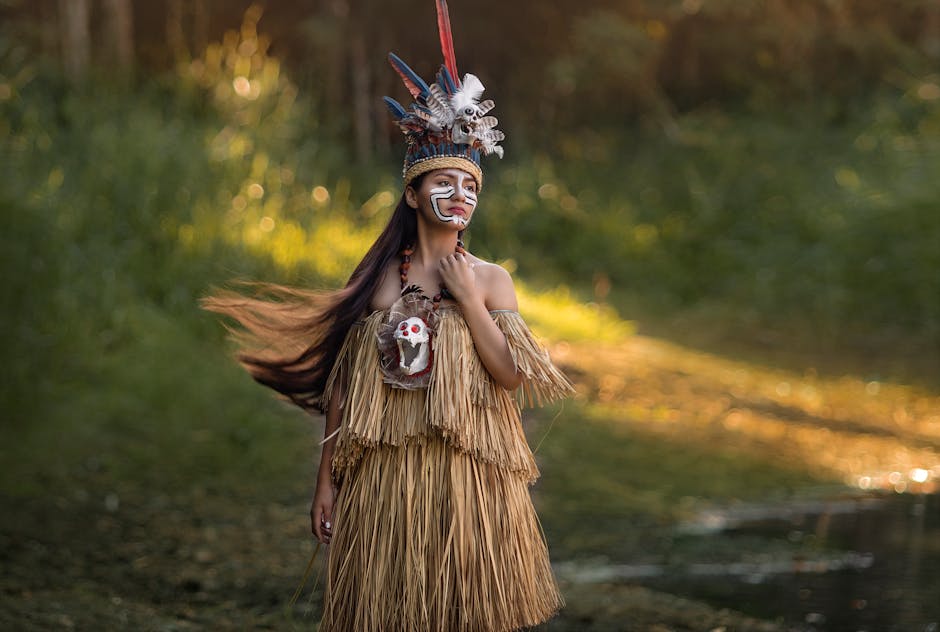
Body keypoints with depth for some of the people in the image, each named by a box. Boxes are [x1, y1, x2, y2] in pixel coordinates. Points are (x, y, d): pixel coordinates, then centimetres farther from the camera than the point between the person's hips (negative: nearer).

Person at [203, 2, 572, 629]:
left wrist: (468, 300, -10)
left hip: (468, 477, 0)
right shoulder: (376, 280, 3)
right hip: (385, 477, 1)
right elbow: (342, 385, 4)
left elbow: (513, 378, -8)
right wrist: (327, 480, 2)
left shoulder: (491, 280, 2)